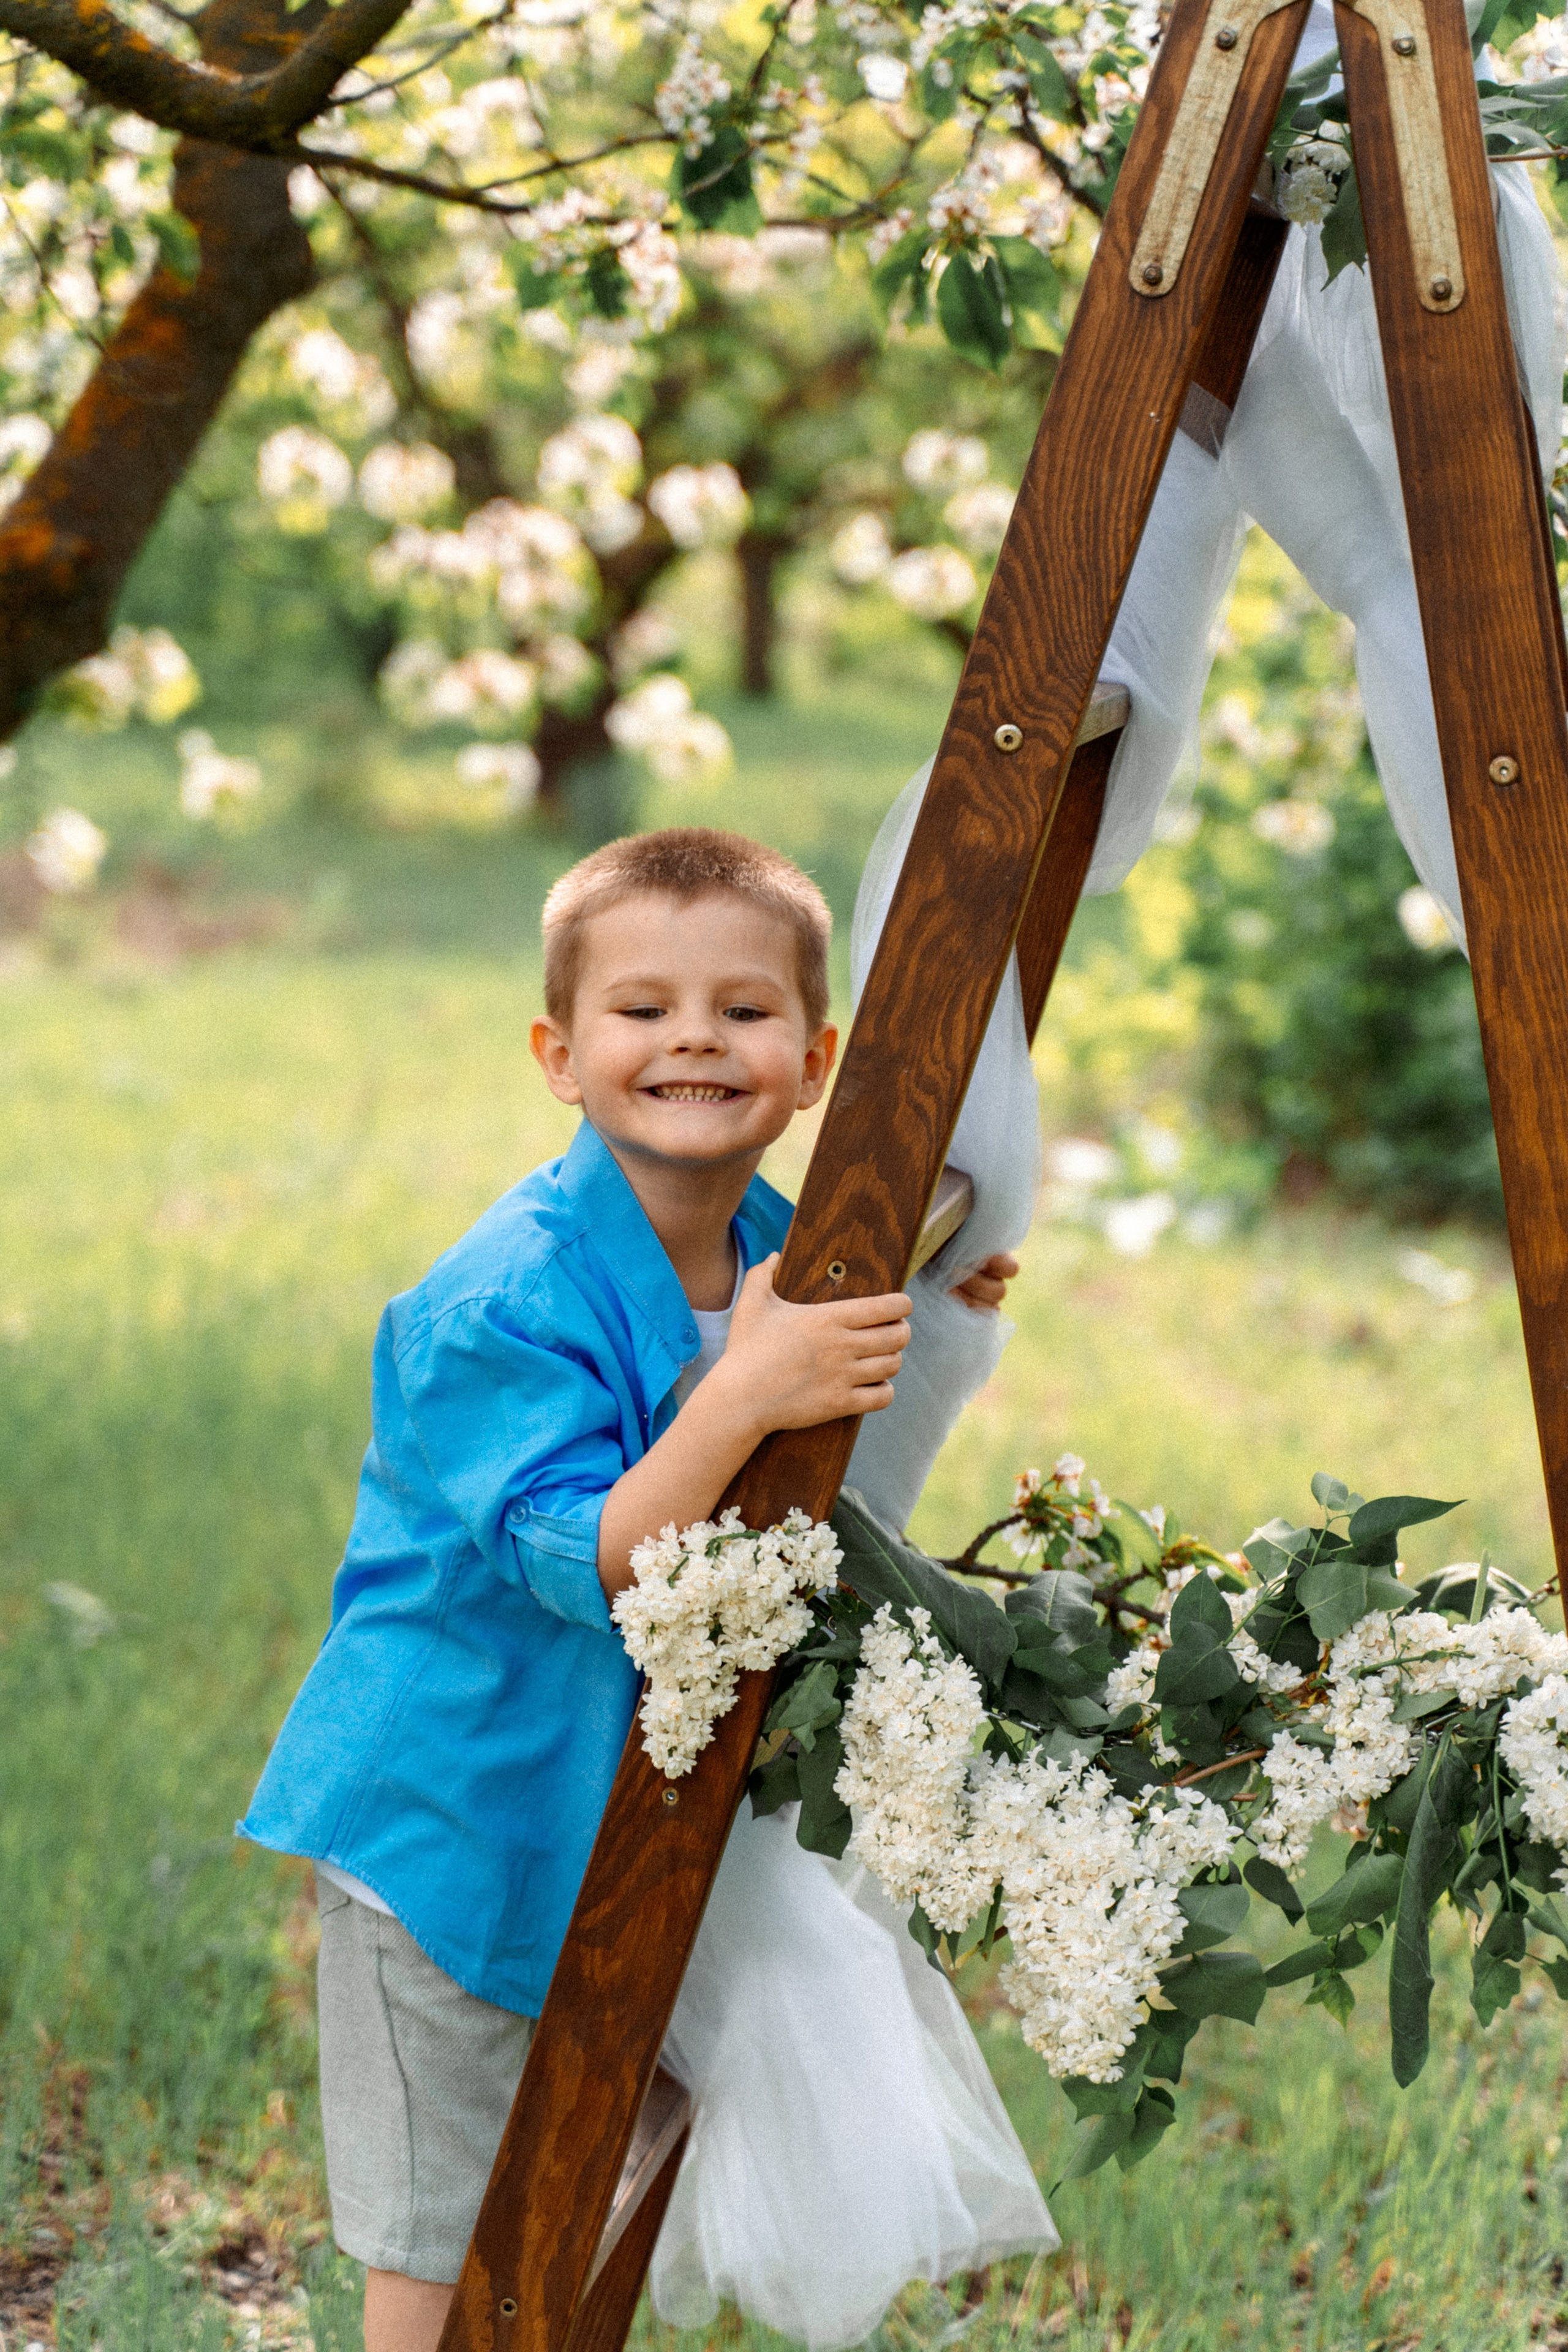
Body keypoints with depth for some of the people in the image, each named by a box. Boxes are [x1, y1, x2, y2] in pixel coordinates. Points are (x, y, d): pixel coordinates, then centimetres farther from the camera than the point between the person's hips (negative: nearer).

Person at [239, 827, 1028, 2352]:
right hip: (453, 1811, -7)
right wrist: (747, 1393, -42)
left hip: (625, 1819, 7)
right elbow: (589, 1562, -32)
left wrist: (924, 1311, 2)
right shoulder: (509, 1297, -26)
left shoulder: (777, 1249, -2)